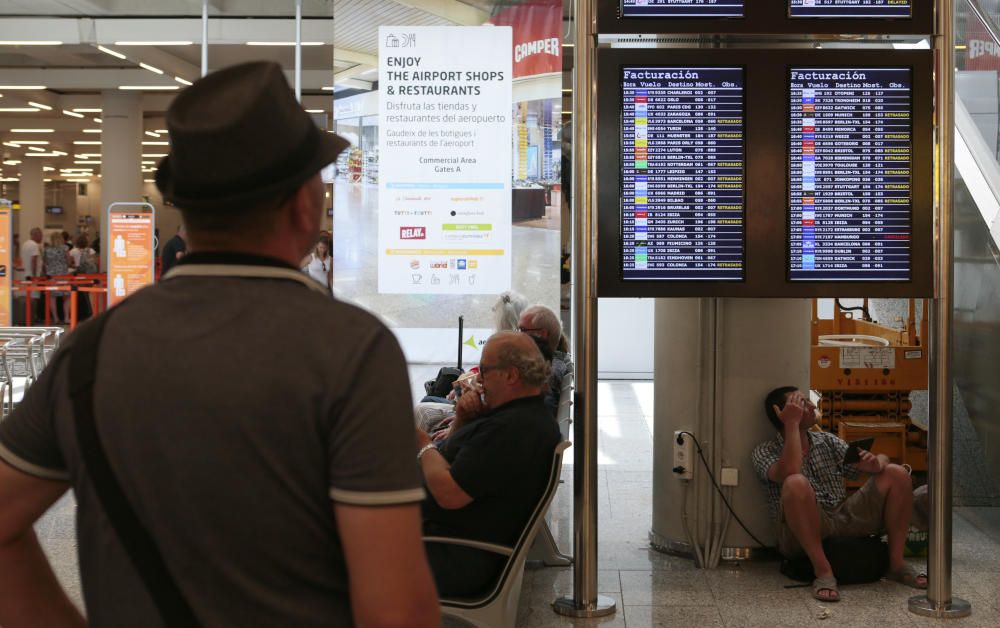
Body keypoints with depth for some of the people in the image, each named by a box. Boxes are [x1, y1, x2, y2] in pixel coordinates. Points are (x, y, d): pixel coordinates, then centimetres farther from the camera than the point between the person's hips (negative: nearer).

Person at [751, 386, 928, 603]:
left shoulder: (826, 440, 17)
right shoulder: (765, 452, 2)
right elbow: (789, 472, -22)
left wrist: (876, 463, -15)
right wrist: (792, 424, -13)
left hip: (845, 519, 5)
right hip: (803, 533, -5)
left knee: (896, 474, -9)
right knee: (796, 483, -35)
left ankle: (896, 563, -7)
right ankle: (823, 571, -31)